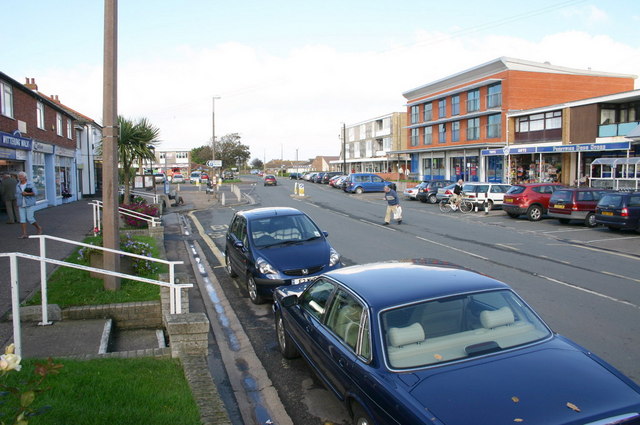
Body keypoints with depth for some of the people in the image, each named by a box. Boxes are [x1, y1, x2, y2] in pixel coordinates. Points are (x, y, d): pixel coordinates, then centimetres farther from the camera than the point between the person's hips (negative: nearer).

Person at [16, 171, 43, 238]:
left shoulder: (31, 184, -3)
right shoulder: (17, 186, 11)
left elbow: (35, 193, -7)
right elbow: (17, 195, 17)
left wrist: (27, 194, -20)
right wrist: (17, 205, 12)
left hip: (30, 204, -4)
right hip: (21, 205, 4)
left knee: (30, 218, -7)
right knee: (22, 219, -3)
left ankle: (39, 228, 16)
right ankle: (24, 234, -3)